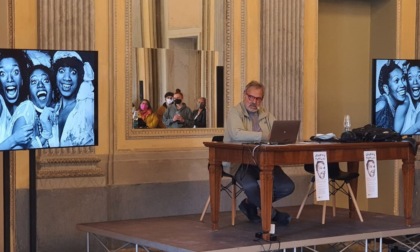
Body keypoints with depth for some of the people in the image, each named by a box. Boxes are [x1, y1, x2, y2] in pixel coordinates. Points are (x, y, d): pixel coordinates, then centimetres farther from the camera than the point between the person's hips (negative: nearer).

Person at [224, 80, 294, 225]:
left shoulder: (266, 115, 15)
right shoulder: (235, 112, -4)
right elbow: (237, 134, -23)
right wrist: (265, 136, -29)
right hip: (241, 162, -6)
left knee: (287, 187, -10)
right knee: (250, 185, -35)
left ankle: (251, 203, 12)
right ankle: (272, 214, -6)